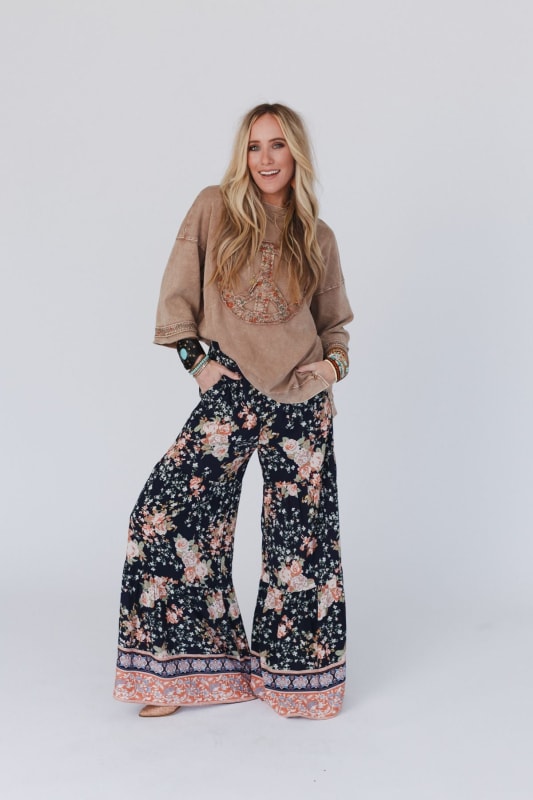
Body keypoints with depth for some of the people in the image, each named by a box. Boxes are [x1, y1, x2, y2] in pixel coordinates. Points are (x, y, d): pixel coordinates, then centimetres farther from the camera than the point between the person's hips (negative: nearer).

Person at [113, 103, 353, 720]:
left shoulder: (318, 238, 10)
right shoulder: (214, 209, 5)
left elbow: (335, 321, 19)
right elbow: (178, 294, 7)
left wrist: (334, 363, 0)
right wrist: (196, 361, -2)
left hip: (302, 399, 1)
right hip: (229, 391, -1)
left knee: (301, 531, 3)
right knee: (167, 513, -11)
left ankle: (298, 675, 22)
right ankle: (180, 670, 6)